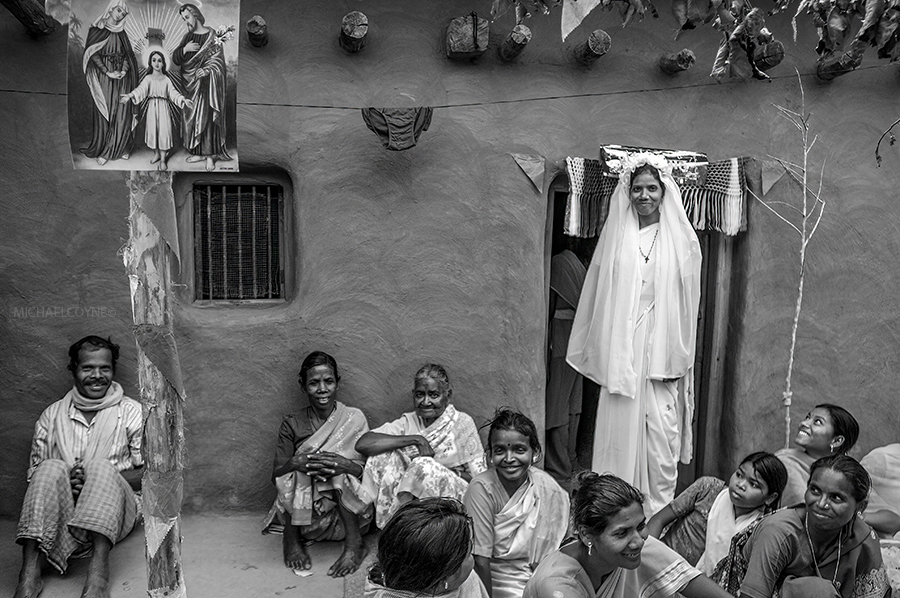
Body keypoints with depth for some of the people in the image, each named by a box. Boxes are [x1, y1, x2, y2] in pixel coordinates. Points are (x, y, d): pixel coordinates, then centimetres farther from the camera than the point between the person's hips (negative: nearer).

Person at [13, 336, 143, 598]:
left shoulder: (132, 412, 5)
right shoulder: (52, 416, 11)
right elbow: (35, 476, 10)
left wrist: (102, 479, -14)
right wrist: (66, 480, -12)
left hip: (114, 515, -1)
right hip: (63, 516, 2)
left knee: (100, 467, -29)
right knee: (51, 469, -25)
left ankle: (98, 571, -41)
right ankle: (30, 574, -33)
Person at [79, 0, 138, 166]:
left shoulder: (121, 33, 14)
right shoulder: (96, 29, 1)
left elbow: (127, 54, 9)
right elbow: (93, 54, -7)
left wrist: (124, 70, -10)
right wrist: (108, 72, -16)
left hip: (121, 78, 3)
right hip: (103, 77, -3)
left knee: (122, 114, -2)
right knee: (103, 113, -2)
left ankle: (120, 148, 5)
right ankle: (100, 149, 5)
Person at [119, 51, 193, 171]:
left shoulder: (166, 79, 5)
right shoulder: (148, 78, 2)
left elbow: (173, 92, 1)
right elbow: (141, 89, -12)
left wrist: (183, 100, -15)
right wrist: (130, 96, -29)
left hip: (164, 107, -1)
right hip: (152, 107, 1)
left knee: (164, 130, -4)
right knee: (152, 129, 5)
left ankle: (163, 159, 1)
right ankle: (156, 153, 26)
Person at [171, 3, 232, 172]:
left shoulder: (212, 36, -5)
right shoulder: (187, 37, 11)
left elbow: (218, 63, -10)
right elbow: (175, 59, 7)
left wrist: (202, 73, -21)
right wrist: (185, 49, -12)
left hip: (207, 85, -6)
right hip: (190, 86, 6)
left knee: (207, 117, -7)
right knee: (192, 118, 6)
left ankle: (210, 155, -3)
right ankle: (199, 152, 13)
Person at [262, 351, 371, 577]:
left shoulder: (354, 419, 0)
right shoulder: (292, 425, 4)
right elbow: (276, 474, -5)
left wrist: (345, 464, -29)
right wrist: (295, 463, -27)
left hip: (348, 513, 0)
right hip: (301, 514, 1)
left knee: (337, 471, -27)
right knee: (297, 472, -25)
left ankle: (354, 544, -18)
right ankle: (292, 539, -10)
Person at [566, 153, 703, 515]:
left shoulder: (681, 239, 5)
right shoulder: (616, 235, 8)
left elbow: (687, 301, 4)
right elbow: (598, 296, 10)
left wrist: (680, 356, 0)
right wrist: (599, 350, 7)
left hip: (662, 351, -1)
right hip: (620, 349, 1)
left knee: (660, 435, 1)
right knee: (619, 431, 3)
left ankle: (659, 512, 13)